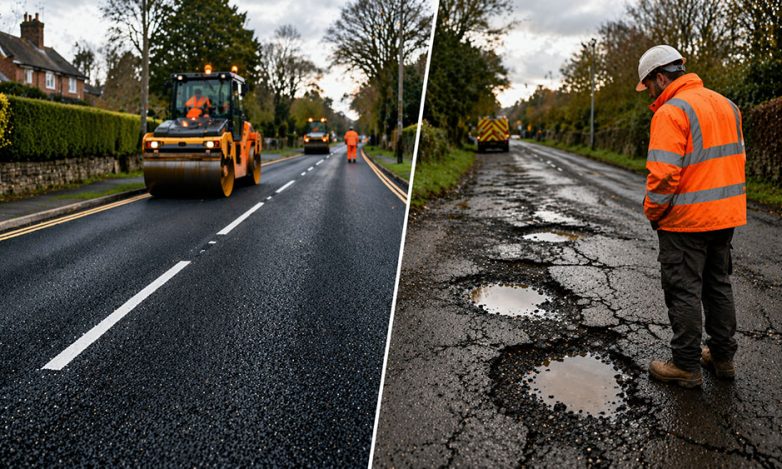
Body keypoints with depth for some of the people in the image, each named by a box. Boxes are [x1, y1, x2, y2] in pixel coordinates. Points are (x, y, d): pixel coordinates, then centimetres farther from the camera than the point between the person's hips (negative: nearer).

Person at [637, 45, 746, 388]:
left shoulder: (671, 112, -16)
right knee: (718, 285, 19)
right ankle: (722, 356, 31)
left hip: (685, 219, -8)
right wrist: (717, 200, 17)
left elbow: (663, 174, -23)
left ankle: (686, 366, 12)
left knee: (684, 292, 2)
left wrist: (652, 212, -9)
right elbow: (736, 159, 15)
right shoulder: (725, 105, 11)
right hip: (726, 216, 9)